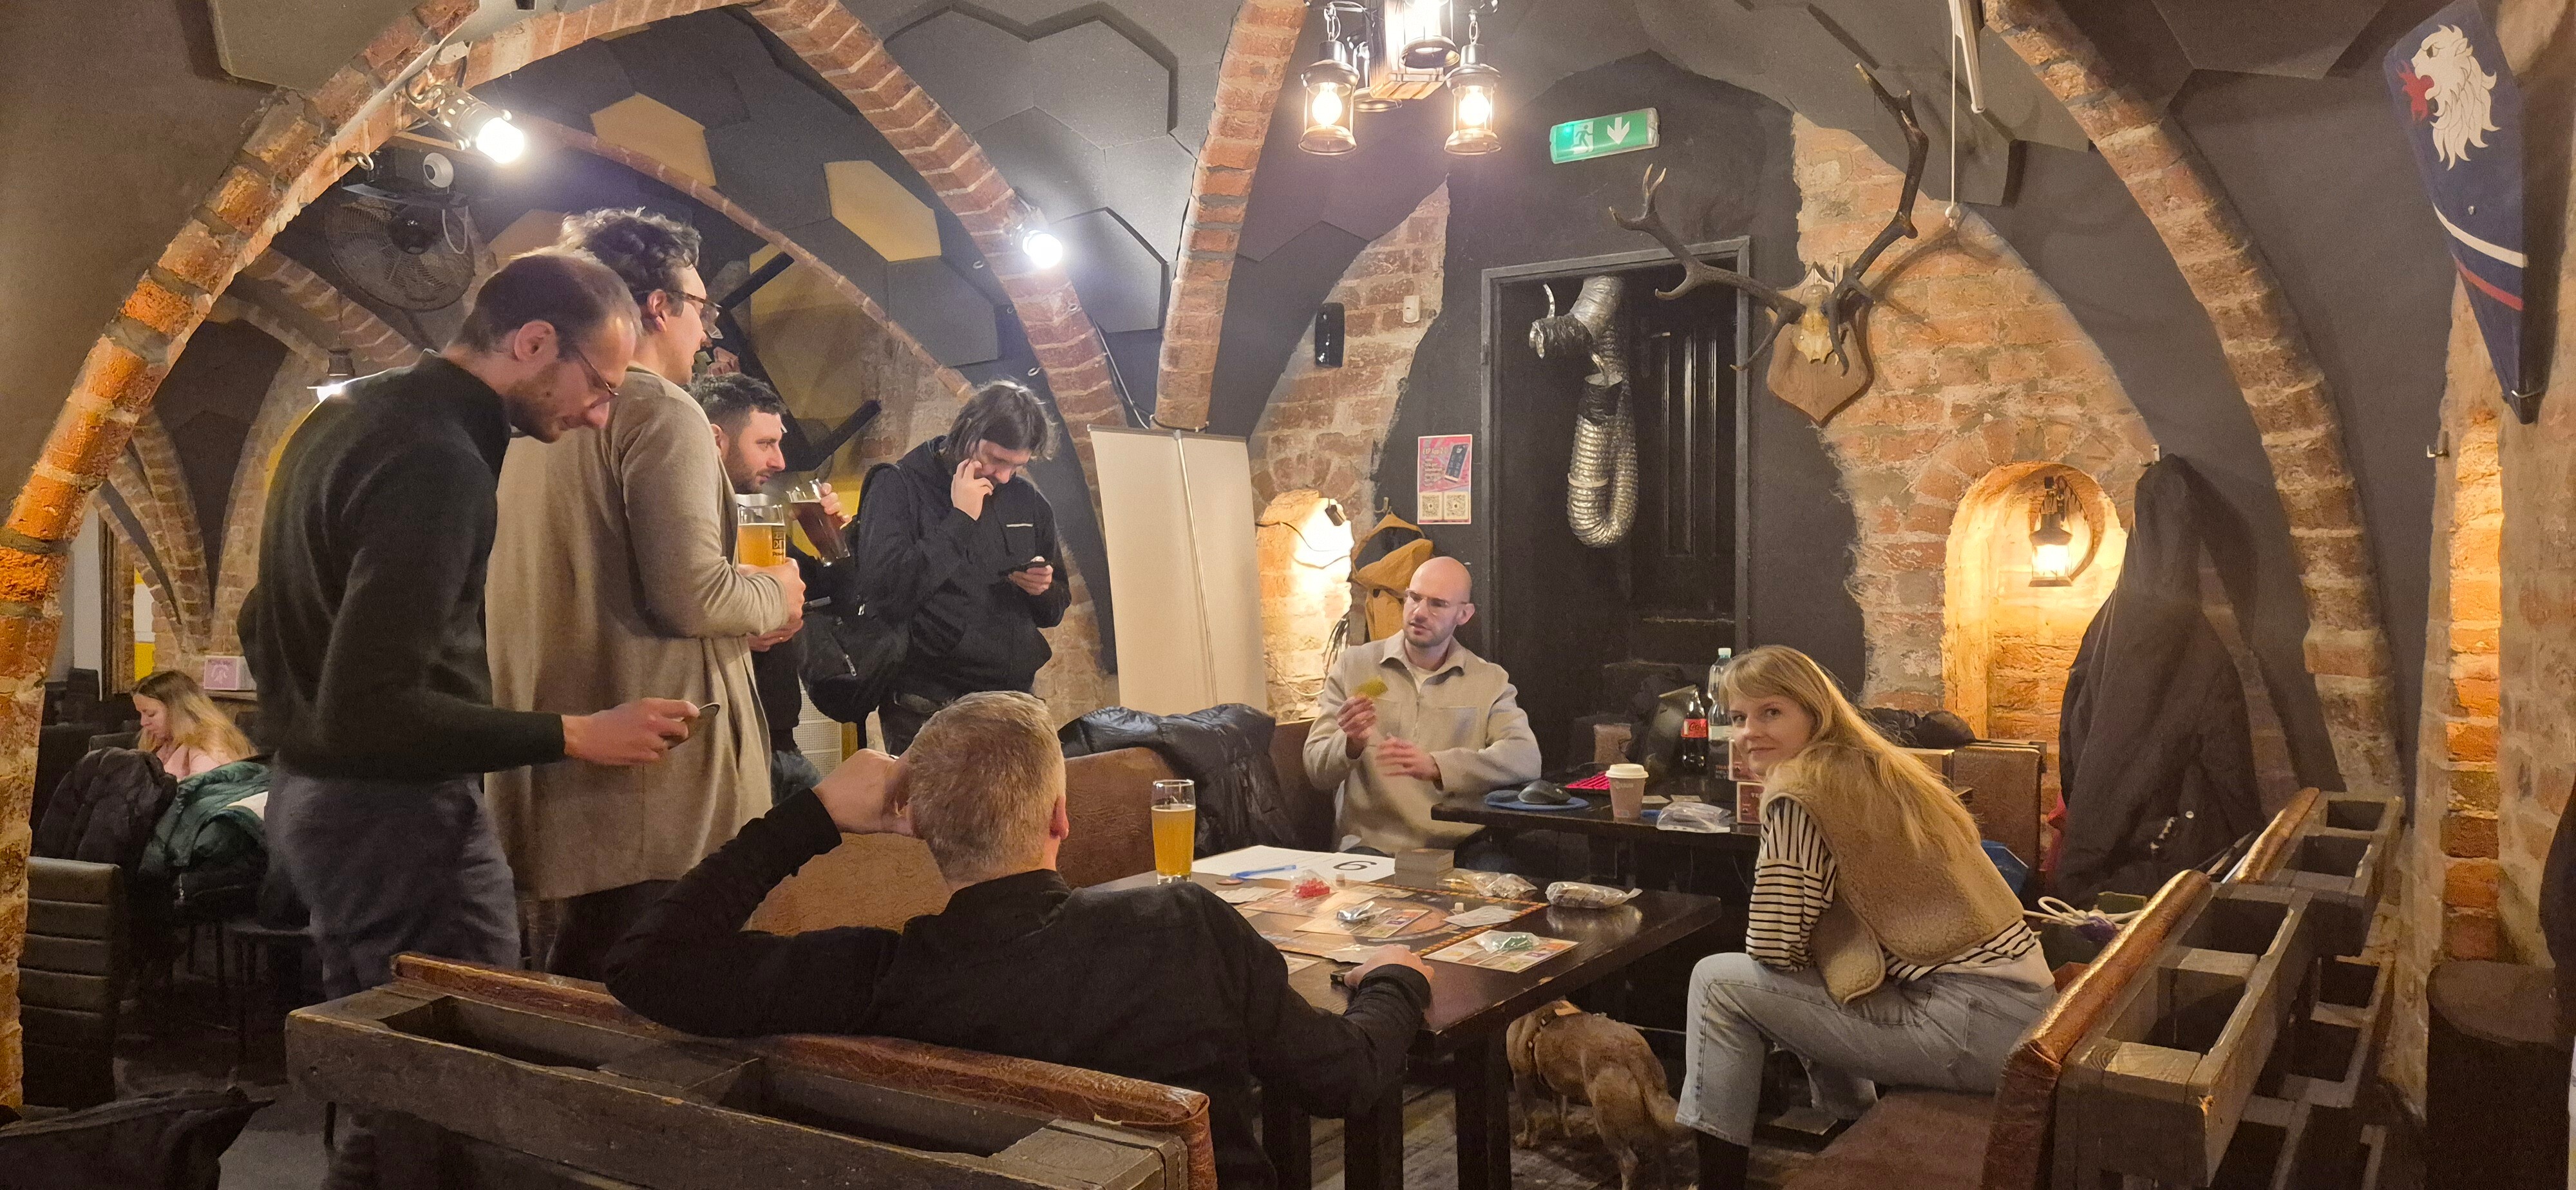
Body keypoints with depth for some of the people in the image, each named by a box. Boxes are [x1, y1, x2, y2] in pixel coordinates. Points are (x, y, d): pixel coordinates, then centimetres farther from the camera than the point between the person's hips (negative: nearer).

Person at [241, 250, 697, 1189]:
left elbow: (265, 625, 19)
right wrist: (577, 737, -22)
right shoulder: (438, 459, -23)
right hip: (398, 816, -10)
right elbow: (371, 709, -27)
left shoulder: (346, 416, 9)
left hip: (309, 796, 10)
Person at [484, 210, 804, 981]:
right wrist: (774, 599, -1)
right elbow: (690, 591, -21)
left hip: (555, 766, 9)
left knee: (577, 995, 18)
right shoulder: (660, 409, -11)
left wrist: (738, 612, 21)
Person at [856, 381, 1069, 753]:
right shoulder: (900, 489, -5)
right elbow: (885, 590, -22)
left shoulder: (1028, 501, 11)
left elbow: (1053, 613, 18)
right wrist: (960, 520, -17)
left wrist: (1044, 590, -6)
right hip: (929, 712, -5)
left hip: (1017, 703, 5)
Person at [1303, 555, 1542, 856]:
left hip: (1458, 851, 2)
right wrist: (1350, 744, -20)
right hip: (1370, 846, -1)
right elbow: (1317, 771, 4)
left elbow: (1527, 758, -10)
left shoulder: (1491, 681, 8)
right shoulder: (1353, 665, 7)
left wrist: (1436, 766, -24)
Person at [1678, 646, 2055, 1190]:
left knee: (1718, 981, -3)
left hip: (1975, 1022, -9)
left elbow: (1772, 948, -12)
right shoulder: (1875, 766, 15)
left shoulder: (1800, 790, -13)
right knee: (1809, 988, 30)